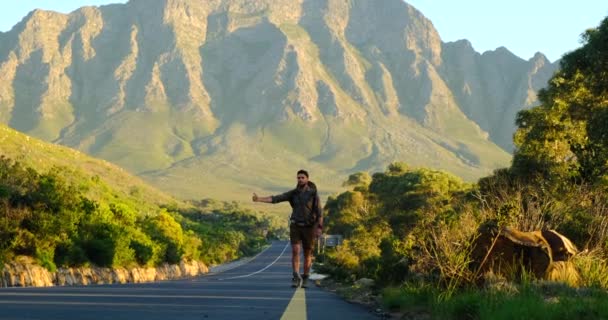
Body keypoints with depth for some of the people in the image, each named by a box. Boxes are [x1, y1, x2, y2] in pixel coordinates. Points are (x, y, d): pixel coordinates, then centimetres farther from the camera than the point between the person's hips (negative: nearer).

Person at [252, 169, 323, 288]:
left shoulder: (313, 194, -7)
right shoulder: (293, 193, 0)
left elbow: (319, 212, -10)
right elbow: (275, 198, -8)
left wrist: (320, 228, -21)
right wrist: (259, 199, -20)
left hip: (309, 228, -1)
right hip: (295, 226, 1)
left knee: (307, 254, 6)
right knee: (295, 251, -16)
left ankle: (305, 279, 21)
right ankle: (296, 278, -14)